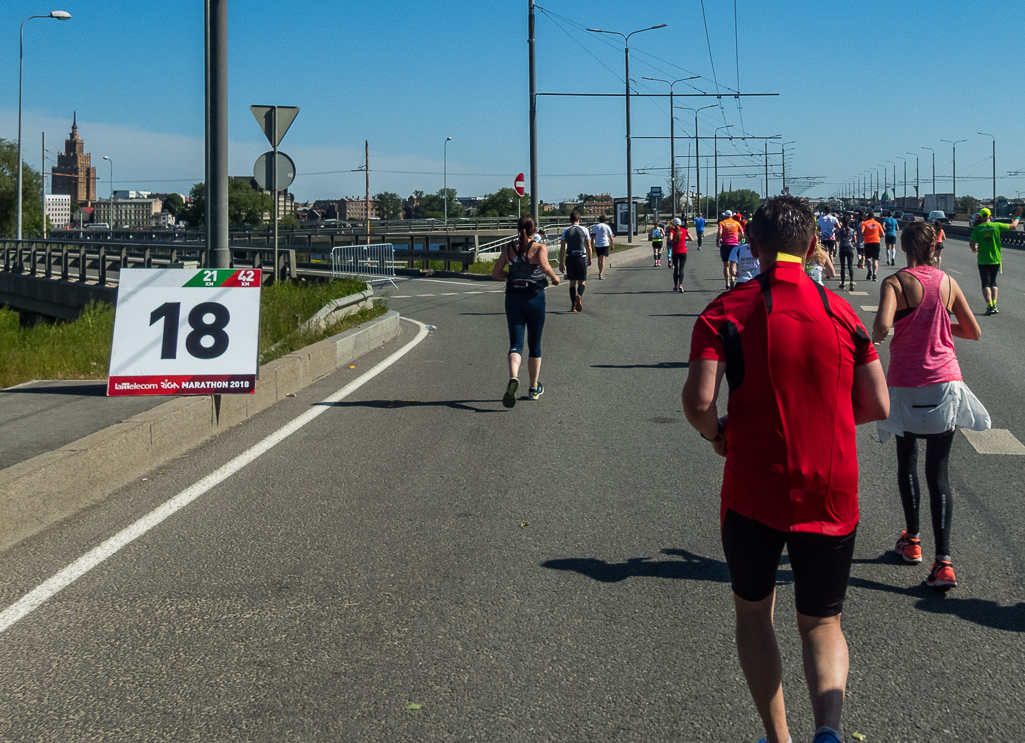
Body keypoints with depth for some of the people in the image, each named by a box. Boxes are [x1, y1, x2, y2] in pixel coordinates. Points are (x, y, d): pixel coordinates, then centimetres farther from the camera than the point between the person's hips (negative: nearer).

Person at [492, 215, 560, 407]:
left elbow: (496, 273, 6)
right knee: (534, 345, 14)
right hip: (535, 298, -2)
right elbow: (544, 265, -24)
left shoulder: (509, 248, 6)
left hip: (513, 298, 2)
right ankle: (534, 388, 23)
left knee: (516, 343, -2)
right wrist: (554, 277, -6)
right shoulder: (540, 247, -4)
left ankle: (513, 377, -32)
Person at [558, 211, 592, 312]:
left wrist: (561, 263, 3)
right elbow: (589, 247, 1)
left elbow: (562, 248, 0)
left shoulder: (565, 231, 3)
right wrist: (589, 259, 15)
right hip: (581, 258, -1)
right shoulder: (584, 230, 0)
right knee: (582, 281, 6)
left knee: (572, 282, 10)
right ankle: (579, 295, -26)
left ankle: (573, 306, 8)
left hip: (569, 258, 2)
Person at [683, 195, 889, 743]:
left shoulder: (725, 311, -6)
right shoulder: (841, 312, 2)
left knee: (753, 612, 20)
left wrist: (718, 435, 4)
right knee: (822, 622, 14)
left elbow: (698, 400, -18)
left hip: (753, 492, -2)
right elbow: (877, 406, 3)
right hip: (831, 494, 2)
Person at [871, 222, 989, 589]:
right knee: (938, 472, 4)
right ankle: (943, 561, -6)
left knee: (907, 462, 21)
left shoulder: (895, 283, -11)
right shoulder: (948, 283, 1)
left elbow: (882, 326, -27)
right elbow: (974, 332, 9)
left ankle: (912, 540, 31)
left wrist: (875, 337, -5)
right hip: (944, 383, 2)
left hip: (906, 387, -2)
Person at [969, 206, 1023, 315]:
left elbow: (972, 243, -12)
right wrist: (1017, 217, 25)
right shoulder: (996, 226, -3)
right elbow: (1013, 226, 7)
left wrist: (974, 249, 11)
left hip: (983, 261, -2)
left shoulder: (977, 228, -6)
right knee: (993, 282, 19)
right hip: (995, 260, 2)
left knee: (986, 284, 0)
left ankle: (990, 306, -15)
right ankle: (994, 305, 12)